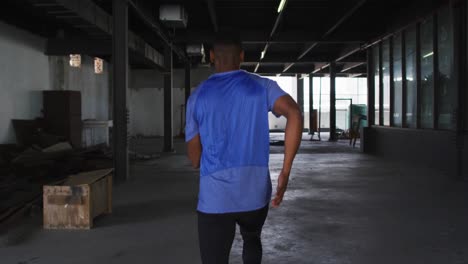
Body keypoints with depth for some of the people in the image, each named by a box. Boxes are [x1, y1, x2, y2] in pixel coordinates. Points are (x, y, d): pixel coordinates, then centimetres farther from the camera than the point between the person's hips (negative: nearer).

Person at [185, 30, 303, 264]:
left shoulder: (197, 96, 5)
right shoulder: (262, 86, 3)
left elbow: (194, 159, 7)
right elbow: (295, 114, -15)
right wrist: (285, 172, -13)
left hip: (214, 198, -1)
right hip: (256, 192, 2)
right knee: (252, 241, 32)